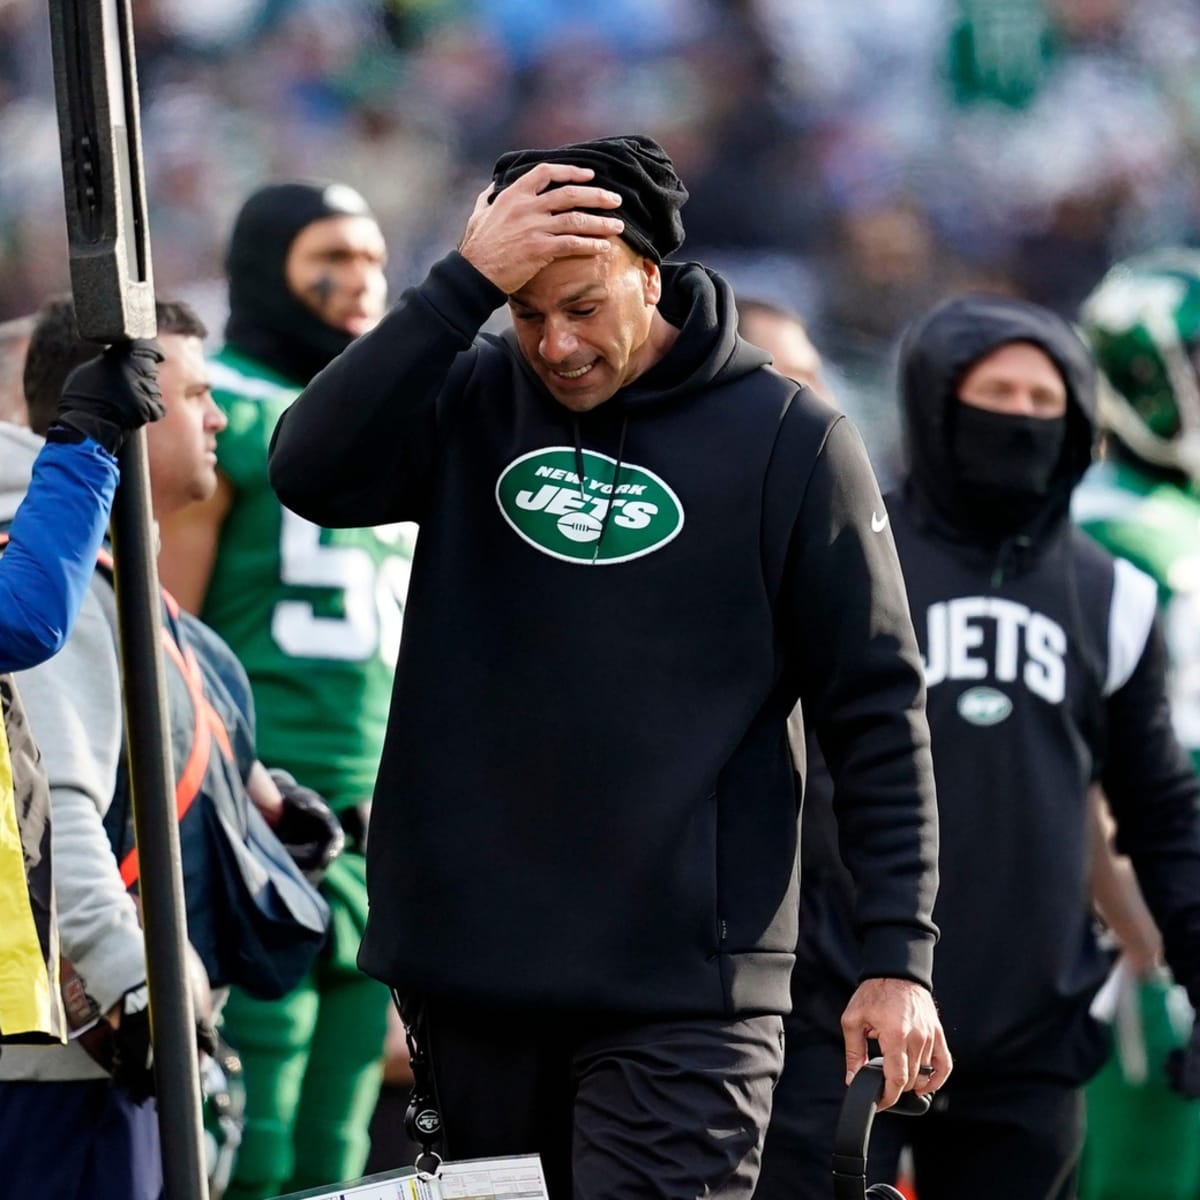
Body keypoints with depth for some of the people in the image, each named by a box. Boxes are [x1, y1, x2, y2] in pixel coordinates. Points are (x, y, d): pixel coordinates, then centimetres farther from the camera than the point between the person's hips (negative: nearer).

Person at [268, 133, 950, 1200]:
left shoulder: (791, 440, -2)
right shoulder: (470, 404, 6)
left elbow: (876, 709, 0)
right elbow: (312, 473, -13)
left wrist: (900, 955, -5)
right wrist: (463, 283, -17)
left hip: (683, 991, -3)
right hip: (470, 968, 4)